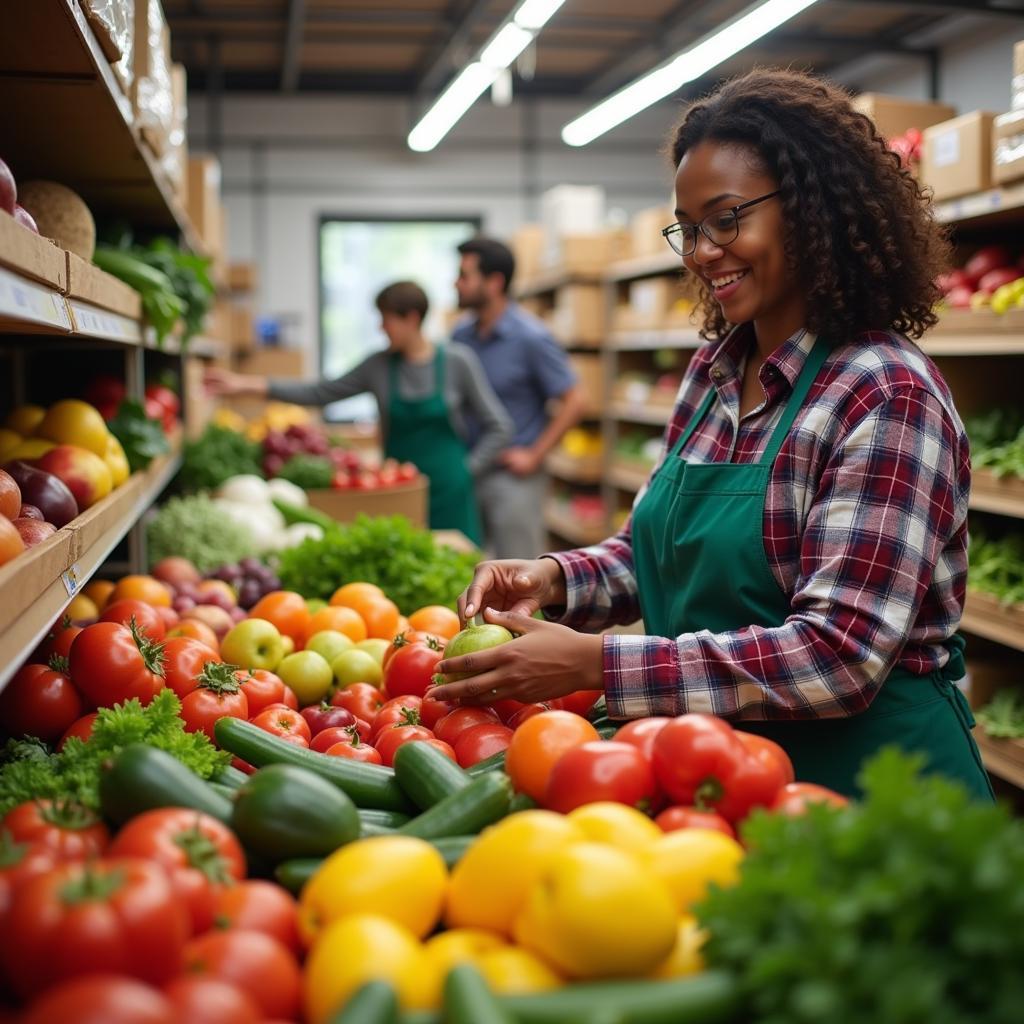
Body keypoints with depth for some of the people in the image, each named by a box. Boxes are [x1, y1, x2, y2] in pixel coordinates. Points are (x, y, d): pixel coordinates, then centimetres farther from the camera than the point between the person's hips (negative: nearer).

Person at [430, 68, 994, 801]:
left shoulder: (886, 397, -20)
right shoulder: (713, 369, 2)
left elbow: (839, 656, -26)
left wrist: (597, 663, -29)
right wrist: (554, 580, -8)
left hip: (863, 777, -6)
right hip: (722, 774, 7)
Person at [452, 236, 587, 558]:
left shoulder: (531, 338, -13)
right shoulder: (460, 335, 6)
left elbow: (573, 401, -12)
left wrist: (534, 455, -14)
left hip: (512, 475, -6)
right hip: (467, 472, 6)